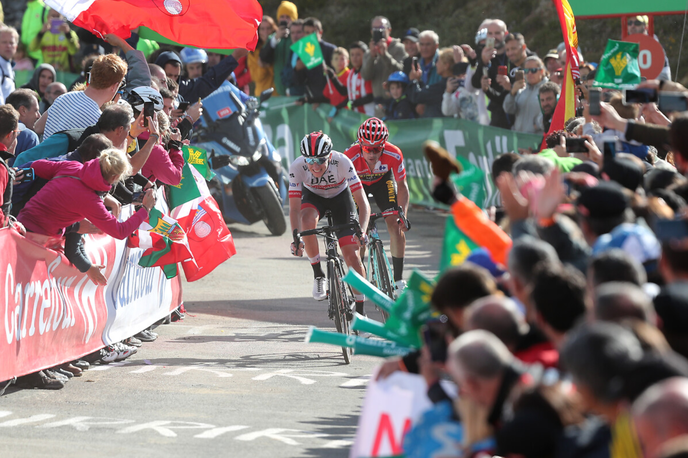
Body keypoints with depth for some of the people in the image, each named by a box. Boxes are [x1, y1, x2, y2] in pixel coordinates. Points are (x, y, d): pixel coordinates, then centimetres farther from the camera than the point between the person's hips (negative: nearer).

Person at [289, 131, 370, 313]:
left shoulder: (342, 162, -36)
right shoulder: (297, 167, -32)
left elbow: (363, 203, -36)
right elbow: (294, 209, -31)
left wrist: (362, 232, -52)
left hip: (340, 197, -1)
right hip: (313, 196, 1)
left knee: (352, 255, -12)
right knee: (308, 220, -35)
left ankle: (360, 310, -1)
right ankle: (318, 274, -15)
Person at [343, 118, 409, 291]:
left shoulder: (394, 155, -34)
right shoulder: (350, 157, -39)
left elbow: (401, 186, -19)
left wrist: (403, 214, -29)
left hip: (382, 180, 1)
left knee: (395, 224, -12)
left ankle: (398, 279, -3)